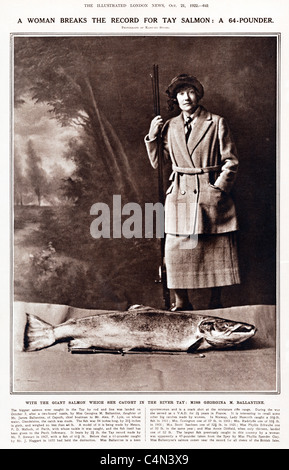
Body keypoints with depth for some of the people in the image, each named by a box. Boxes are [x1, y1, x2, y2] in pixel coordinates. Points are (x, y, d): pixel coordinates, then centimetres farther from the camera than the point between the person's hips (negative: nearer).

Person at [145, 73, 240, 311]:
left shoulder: (217, 123, 2)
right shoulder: (169, 127, 11)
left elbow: (231, 162, 1)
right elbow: (158, 162, 13)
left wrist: (218, 188, -8)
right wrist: (152, 137, 1)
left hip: (212, 195, -2)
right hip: (180, 197, 2)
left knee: (217, 250, 3)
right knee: (176, 250, -2)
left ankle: (215, 303, 18)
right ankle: (181, 303, 13)